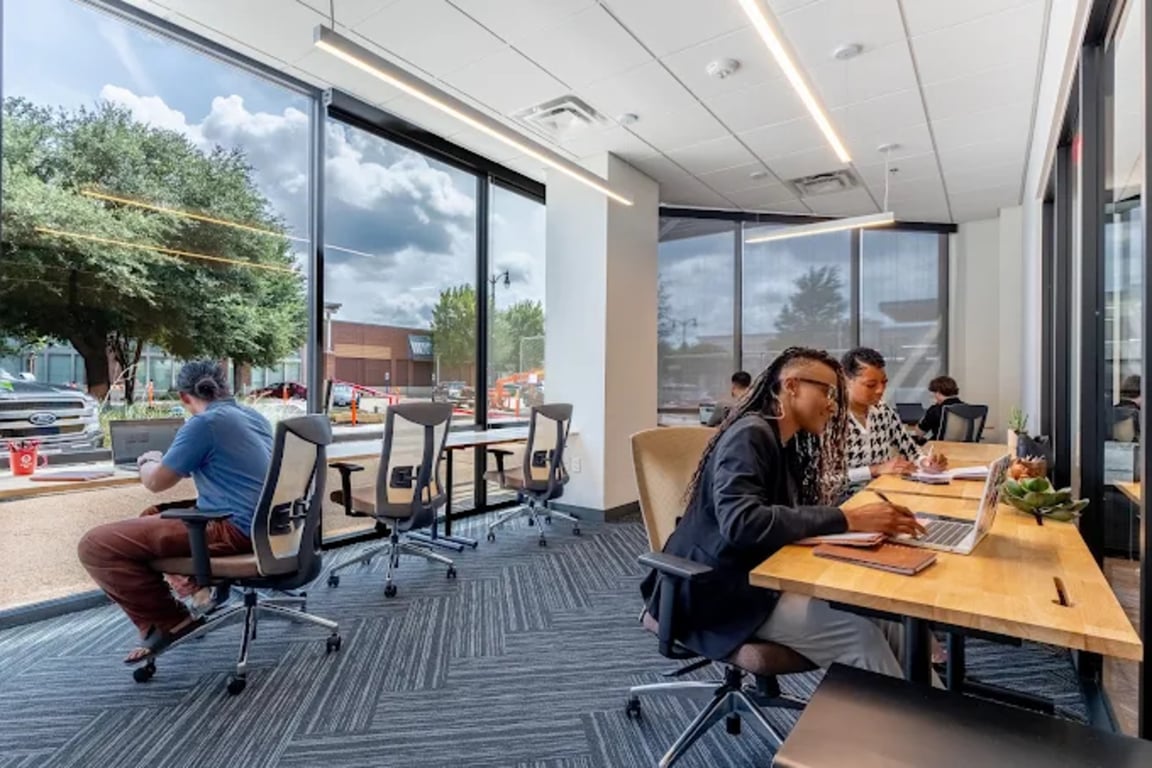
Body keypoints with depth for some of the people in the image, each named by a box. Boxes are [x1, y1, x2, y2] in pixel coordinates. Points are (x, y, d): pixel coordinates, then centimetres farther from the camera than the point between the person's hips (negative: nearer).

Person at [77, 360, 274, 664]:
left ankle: (167, 621, 2)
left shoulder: (203, 423, -12)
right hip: (260, 524, 9)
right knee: (152, 515, 29)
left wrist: (148, 461, 20)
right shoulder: (255, 417, 13)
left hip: (233, 530, -9)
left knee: (96, 545, -7)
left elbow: (156, 482, -2)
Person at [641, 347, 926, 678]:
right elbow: (741, 523, -29)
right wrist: (847, 520, -28)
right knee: (856, 631, -21)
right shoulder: (749, 434, -15)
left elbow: (799, 516, 6)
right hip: (725, 590, -8)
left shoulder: (792, 445, 13)